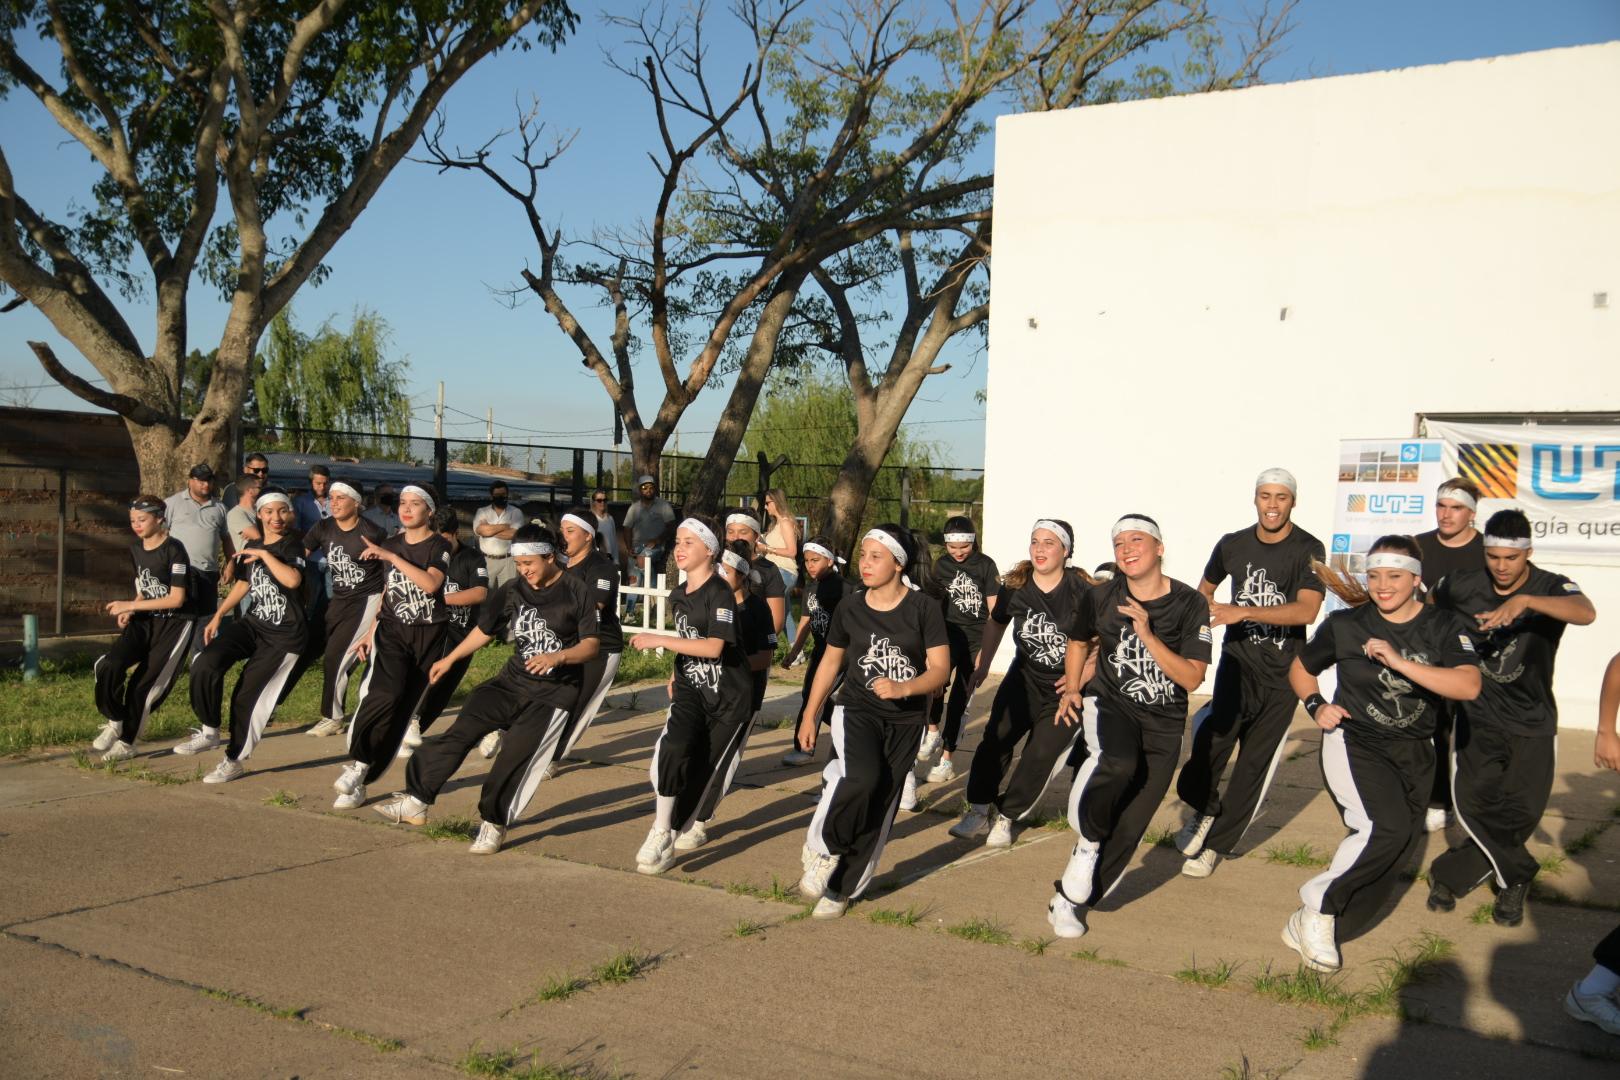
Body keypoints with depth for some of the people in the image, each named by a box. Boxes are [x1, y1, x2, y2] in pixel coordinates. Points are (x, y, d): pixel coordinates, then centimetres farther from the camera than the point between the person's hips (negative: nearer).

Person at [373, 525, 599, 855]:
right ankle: (416, 802, -2)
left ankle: (494, 824, 8)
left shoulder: (577, 592, -10)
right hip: (512, 680, 5)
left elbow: (591, 645, -12)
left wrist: (559, 656, -29)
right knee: (460, 731, -8)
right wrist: (450, 659, 21)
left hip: (555, 691, -4)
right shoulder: (512, 590, 3)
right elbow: (485, 629, 17)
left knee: (516, 757, -10)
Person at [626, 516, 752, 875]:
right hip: (690, 689, 5)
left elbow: (713, 647, -25)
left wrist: (659, 640, -23)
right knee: (672, 748, -23)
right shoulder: (678, 595, 9)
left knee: (700, 770, -2)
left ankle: (665, 837, 13)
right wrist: (676, 674, 14)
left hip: (727, 696, -5)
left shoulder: (719, 593, -14)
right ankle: (661, 832, -16)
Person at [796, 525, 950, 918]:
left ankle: (841, 888, 18)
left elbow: (940, 668, -10)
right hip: (856, 710, 0)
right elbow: (831, 661, 13)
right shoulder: (849, 610, 2)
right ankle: (824, 847, -5)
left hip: (905, 721, 0)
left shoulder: (924, 609, -7)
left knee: (880, 808, 2)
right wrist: (810, 714, 15)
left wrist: (904, 688, -28)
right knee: (863, 778, -29)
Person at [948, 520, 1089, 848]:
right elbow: (996, 623, 12)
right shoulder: (1017, 587, -8)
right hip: (1025, 678, 3)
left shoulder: (1081, 591, -20)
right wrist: (983, 666, 12)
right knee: (995, 738, -10)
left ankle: (1005, 817, 9)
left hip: (1066, 687, -3)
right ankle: (978, 812, 1)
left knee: (1041, 755, -7)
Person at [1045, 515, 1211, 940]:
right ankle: (1086, 842, -10)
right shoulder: (1101, 597, -6)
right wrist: (1072, 690, 5)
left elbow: (1192, 678, -15)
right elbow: (1079, 641, 16)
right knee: (1118, 761, -36)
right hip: (1109, 704, -1)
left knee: (1128, 828, -1)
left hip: (1163, 726, 1)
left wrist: (1148, 635, -24)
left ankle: (1070, 900, 17)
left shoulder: (1190, 604, -10)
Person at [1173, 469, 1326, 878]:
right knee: (1211, 742, -9)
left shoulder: (1308, 549, -8)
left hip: (1281, 672, -2)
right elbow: (1206, 587, 23)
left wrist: (1243, 611, -27)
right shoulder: (1233, 544, 3)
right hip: (1236, 662, 2)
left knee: (1256, 760, 3)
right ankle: (1205, 811, 23)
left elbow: (1307, 610, -22)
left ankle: (1216, 843, 17)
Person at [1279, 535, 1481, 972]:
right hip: (1354, 743, -3)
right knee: (1388, 826, -29)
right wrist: (1316, 705, -6)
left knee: (1386, 862, 5)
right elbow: (1300, 668, 12)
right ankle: (1318, 905, -11)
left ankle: (1307, 930, 20)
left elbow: (1469, 686, -21)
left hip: (1414, 754, 4)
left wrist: (1399, 662, -29)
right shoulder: (1346, 624, -5)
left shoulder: (1444, 627, -4)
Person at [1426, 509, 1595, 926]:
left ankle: (1450, 876, 19)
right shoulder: (1463, 586, -5)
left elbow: (1586, 612, -39)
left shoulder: (1550, 587, -14)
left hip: (1532, 723, -1)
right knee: (1472, 802, -10)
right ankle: (1515, 878, 13)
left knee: (1521, 813, -1)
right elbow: (1423, 607, 18)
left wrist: (1524, 600, -52)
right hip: (1477, 717, 1)